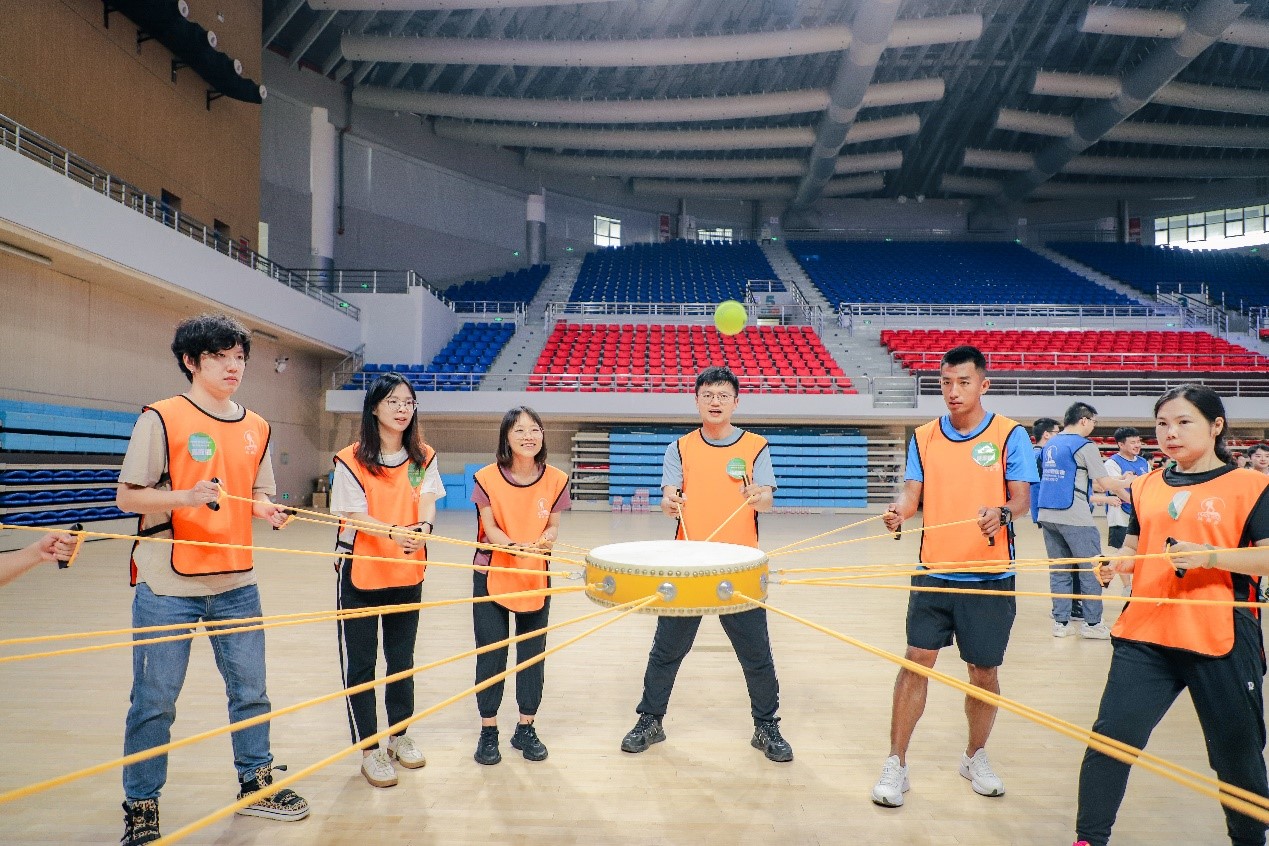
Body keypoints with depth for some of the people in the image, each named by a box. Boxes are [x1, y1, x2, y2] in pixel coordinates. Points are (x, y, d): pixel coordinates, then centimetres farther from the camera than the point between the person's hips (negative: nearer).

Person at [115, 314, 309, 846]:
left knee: (250, 690, 13)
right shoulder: (162, 418, -7)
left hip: (236, 585, 5)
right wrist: (185, 496, -24)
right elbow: (127, 496, -7)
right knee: (155, 702, 4)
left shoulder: (257, 428, 8)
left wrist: (265, 507, -6)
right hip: (168, 587, -5)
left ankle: (255, 784, 30)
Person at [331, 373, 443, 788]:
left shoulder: (423, 458, 2)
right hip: (359, 572, -3)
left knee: (402, 660, 16)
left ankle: (399, 734, 33)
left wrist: (422, 527, -29)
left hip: (408, 574, 4)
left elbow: (427, 503, -6)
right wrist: (393, 531, -32)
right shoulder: (351, 460, -10)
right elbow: (356, 518, -13)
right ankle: (369, 750, 17)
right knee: (360, 664, 4)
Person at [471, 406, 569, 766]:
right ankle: (488, 732, 21)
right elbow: (489, 528, -10)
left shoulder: (556, 479, -6)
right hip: (492, 575, -2)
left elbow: (553, 525, 2)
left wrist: (545, 541, -21)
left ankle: (526, 729, 26)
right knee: (491, 654, 4)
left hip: (536, 577, 2)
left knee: (532, 654, 9)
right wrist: (516, 547, -28)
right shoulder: (487, 478, -10)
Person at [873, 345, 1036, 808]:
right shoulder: (924, 437, 5)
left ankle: (976, 756, 33)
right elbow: (913, 491, 2)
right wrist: (900, 509, -21)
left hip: (990, 577, -1)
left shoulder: (1010, 435, -2)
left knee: (984, 671, 9)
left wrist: (1001, 514, -28)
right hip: (934, 572, 1)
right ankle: (896, 764, 10)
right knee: (916, 662, -1)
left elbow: (1021, 498, -6)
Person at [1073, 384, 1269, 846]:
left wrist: (1209, 556, -24)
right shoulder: (1147, 486, 11)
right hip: (1144, 635, 3)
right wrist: (1116, 562, -3)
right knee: (1110, 738, -2)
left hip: (1221, 640, -3)